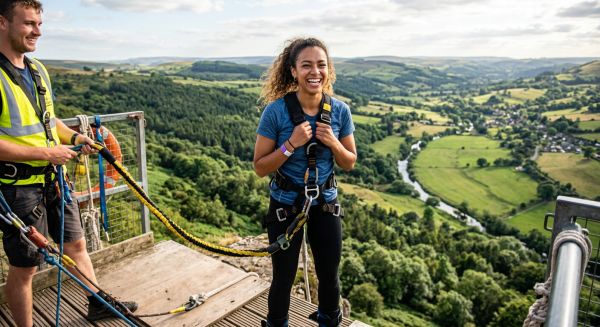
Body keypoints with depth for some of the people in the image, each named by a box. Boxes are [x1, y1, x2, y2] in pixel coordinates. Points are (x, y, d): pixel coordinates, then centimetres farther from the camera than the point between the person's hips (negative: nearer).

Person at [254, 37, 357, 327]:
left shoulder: (339, 110, -8)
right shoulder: (276, 111, -17)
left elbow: (349, 163, 1)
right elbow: (260, 167, -12)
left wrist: (333, 143, -19)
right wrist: (291, 144, -27)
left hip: (325, 203, 3)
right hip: (286, 205, -3)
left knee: (329, 276, 18)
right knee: (283, 278, 13)